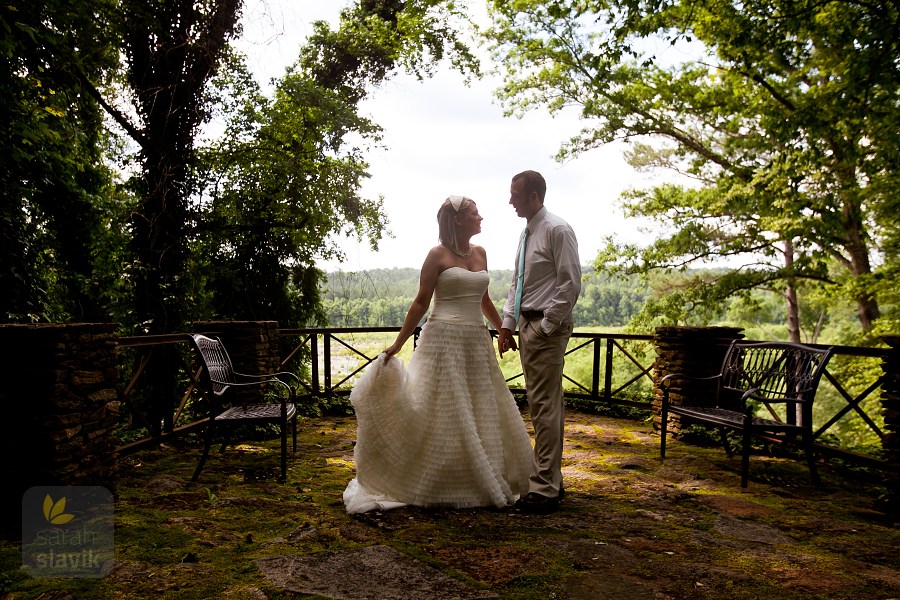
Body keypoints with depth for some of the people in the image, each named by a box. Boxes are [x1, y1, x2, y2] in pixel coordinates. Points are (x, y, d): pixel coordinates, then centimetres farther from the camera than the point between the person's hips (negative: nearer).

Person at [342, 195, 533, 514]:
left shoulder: (480, 253, 13)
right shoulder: (437, 254, -5)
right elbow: (421, 302, -4)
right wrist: (397, 343, -7)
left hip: (477, 342, 6)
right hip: (444, 340, -6)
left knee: (482, 415, 11)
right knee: (441, 414, -1)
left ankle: (484, 482, 26)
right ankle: (432, 486, 14)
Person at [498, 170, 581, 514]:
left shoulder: (557, 230, -11)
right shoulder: (527, 233, 16)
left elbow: (570, 283, -15)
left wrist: (547, 327, -15)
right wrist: (507, 324, 11)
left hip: (546, 327, -9)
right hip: (527, 325, 10)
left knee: (545, 408, -6)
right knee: (543, 406, 15)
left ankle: (544, 490, 4)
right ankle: (551, 481, 27)